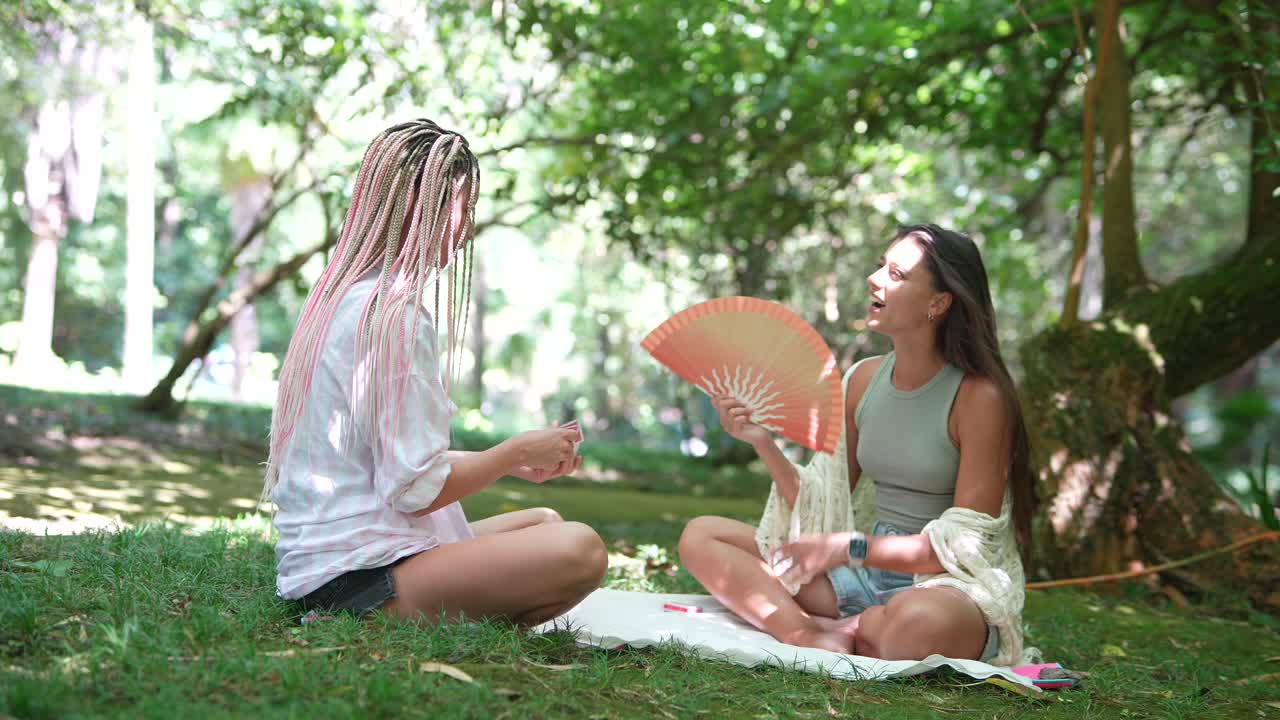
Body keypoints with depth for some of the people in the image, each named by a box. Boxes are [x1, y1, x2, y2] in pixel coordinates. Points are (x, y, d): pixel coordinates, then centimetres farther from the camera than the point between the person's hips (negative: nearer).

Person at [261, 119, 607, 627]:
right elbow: (418, 488, -18)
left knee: (543, 522, 24)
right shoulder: (394, 313, -17)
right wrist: (517, 451, -3)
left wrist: (514, 463, 16)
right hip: (358, 576, -11)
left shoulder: (342, 298, 14)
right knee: (579, 551, -24)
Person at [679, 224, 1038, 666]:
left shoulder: (978, 396, -13)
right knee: (700, 536, -1)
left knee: (917, 621, -45)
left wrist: (851, 547, -21)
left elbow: (966, 543, -15)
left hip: (955, 586, -7)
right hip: (871, 573, 7)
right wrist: (762, 442, -10)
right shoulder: (864, 380, 5)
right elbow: (818, 508, 5)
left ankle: (847, 632, -11)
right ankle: (812, 638, -23)